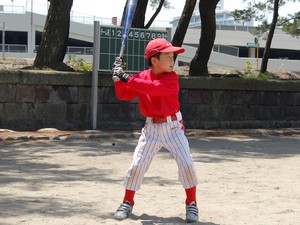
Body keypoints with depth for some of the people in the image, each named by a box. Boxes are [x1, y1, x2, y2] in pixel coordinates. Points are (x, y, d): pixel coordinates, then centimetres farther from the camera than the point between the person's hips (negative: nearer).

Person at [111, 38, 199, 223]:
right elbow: (124, 95, 3)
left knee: (186, 163, -10)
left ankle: (191, 204, 7)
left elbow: (154, 87, -30)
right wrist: (118, 78, -14)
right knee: (137, 165, -1)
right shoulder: (142, 77, -1)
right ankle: (127, 202, 17)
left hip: (173, 126, -2)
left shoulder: (172, 78, -13)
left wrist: (127, 78, -30)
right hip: (151, 128, 2)